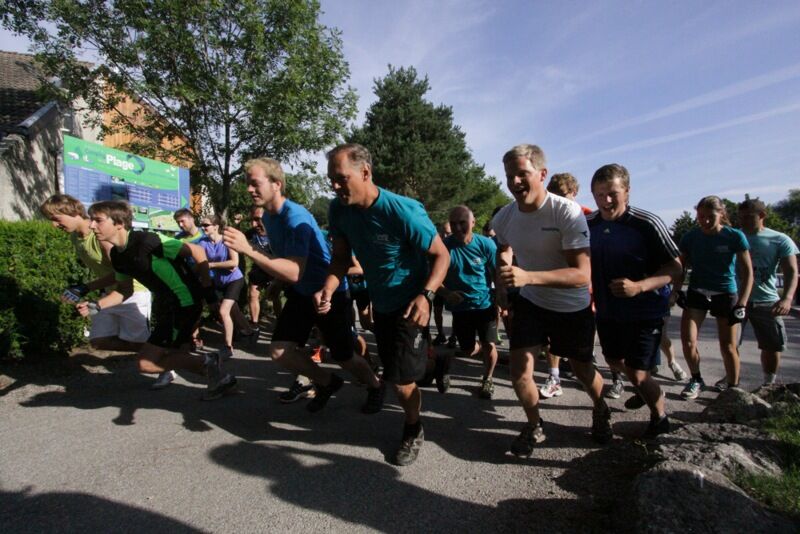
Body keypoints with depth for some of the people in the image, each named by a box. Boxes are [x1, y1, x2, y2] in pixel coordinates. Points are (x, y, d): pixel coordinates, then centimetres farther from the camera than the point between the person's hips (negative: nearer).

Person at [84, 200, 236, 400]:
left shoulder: (147, 241, -21)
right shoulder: (116, 255, 5)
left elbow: (197, 252, -19)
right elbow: (125, 290, 18)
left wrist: (207, 288, -17)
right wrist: (96, 306, 3)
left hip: (185, 303, -9)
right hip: (167, 305, 9)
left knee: (146, 363, -9)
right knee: (176, 353, 19)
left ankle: (207, 364, -1)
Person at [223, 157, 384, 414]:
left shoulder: (296, 216, -27)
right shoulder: (268, 217, 0)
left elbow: (295, 272, -38)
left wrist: (248, 250, -41)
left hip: (330, 293, -7)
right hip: (300, 293, 7)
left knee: (344, 358, 3)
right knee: (279, 351, -5)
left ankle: (376, 386, 35)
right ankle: (327, 382, 21)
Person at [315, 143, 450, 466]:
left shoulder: (403, 211, -28)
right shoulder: (339, 209, -11)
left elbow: (441, 255, -22)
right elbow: (341, 257, -1)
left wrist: (426, 296, -36)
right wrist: (328, 289, -19)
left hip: (409, 304, -6)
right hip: (380, 302, 6)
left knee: (401, 378, -5)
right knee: (391, 369, 22)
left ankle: (414, 430, 25)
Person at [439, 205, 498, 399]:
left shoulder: (486, 244, -10)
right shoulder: (444, 245, -11)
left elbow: (498, 275, -2)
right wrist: (446, 293, -24)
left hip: (486, 304, -1)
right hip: (460, 307, 1)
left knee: (489, 345, -9)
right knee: (468, 350, 13)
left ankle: (487, 380, 20)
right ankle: (480, 344, 50)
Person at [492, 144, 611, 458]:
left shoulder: (568, 213, -27)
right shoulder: (503, 218, -11)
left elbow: (582, 274, -33)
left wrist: (528, 276, -45)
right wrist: (501, 287, 0)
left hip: (573, 307, -3)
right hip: (530, 303, 3)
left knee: (581, 369, 16)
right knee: (519, 370, -7)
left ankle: (600, 410, 52)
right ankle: (534, 426, 24)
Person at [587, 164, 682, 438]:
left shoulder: (648, 224, -19)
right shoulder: (588, 224, -5)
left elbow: (675, 267, -14)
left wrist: (639, 286, -29)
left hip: (645, 311, -5)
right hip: (607, 310, 6)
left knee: (637, 374, -5)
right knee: (615, 362, 20)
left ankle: (660, 418, 24)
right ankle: (645, 388, 52)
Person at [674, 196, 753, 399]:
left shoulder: (735, 236, -10)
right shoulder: (690, 237, -5)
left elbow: (747, 272, -9)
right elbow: (681, 267, 4)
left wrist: (741, 304, -16)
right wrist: (676, 291, -7)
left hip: (725, 294, -1)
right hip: (696, 293, 2)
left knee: (728, 346, 4)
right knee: (688, 341, -8)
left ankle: (732, 386, 26)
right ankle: (696, 380, 16)